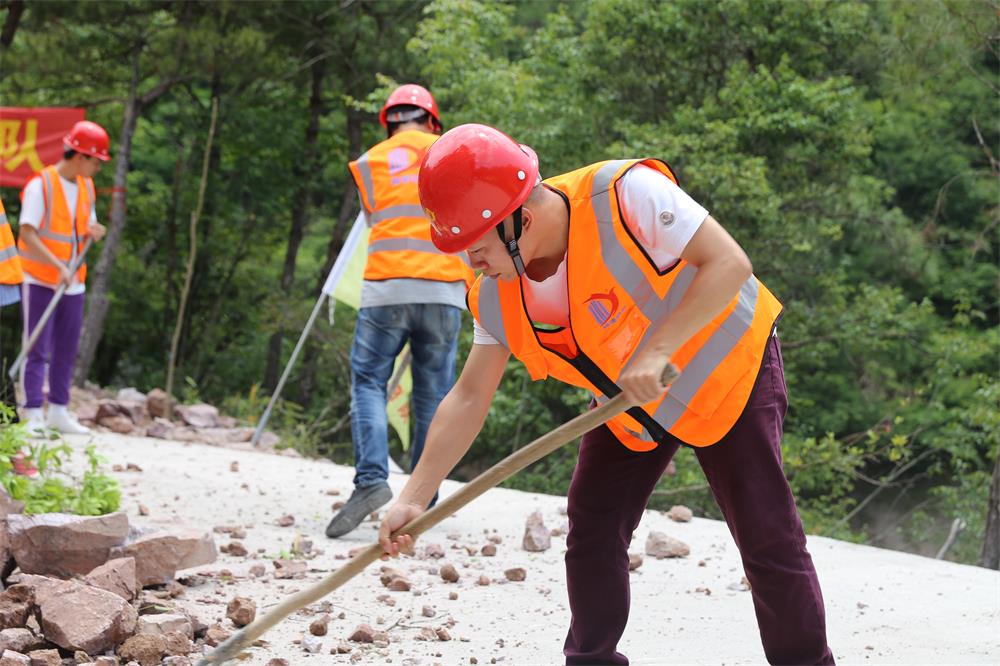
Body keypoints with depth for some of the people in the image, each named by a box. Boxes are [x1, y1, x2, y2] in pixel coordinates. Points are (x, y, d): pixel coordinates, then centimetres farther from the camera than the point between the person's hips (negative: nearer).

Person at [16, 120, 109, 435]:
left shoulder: (86, 186, 9)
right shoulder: (40, 185, -13)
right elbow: (28, 235, -18)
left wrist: (94, 231, -4)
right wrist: (59, 267, -26)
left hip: (73, 283, 7)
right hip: (39, 281, -7)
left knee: (66, 351, 9)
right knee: (37, 350, -5)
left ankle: (59, 411, 17)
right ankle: (34, 415, -4)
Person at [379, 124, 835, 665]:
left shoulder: (625, 195, -34)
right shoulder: (498, 293, -14)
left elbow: (729, 262, -34)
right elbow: (470, 396, -8)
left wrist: (656, 351, -41)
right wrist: (414, 497, -13)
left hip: (726, 372, -5)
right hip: (630, 403, 6)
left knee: (768, 538, -6)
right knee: (592, 532, 0)